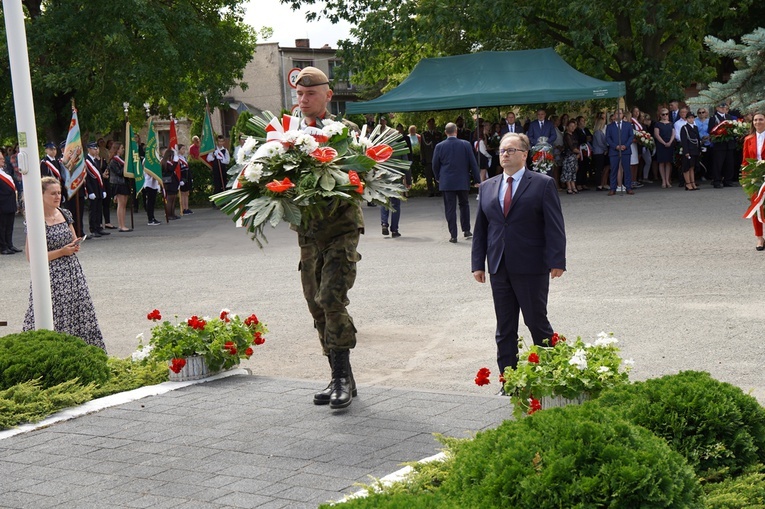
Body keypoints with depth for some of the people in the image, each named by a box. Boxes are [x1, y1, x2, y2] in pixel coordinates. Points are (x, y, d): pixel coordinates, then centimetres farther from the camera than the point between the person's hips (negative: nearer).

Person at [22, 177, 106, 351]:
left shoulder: (65, 214, 8)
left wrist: (75, 246, -2)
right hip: (51, 279, -6)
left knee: (80, 315, 6)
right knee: (55, 321, -6)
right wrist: (61, 252, -15)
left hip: (72, 274, 6)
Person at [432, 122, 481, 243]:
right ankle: (466, 230, 18)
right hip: (462, 181, 1)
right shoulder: (465, 145, -5)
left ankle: (453, 235, 1)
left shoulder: (439, 146, -5)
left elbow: (435, 165, 3)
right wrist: (477, 179, 6)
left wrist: (438, 178, 20)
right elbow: (473, 163, -2)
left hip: (446, 182, -1)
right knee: (464, 204, 19)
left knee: (450, 208, 2)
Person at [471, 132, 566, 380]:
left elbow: (554, 226, -7)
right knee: (504, 329, 8)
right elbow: (480, 228, 13)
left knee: (537, 322, 2)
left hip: (531, 268, -5)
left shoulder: (543, 184, -2)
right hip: (499, 268, 5)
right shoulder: (487, 187, 12)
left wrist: (556, 261, -14)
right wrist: (478, 263, 7)